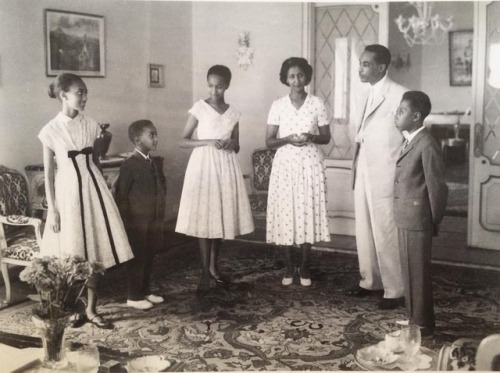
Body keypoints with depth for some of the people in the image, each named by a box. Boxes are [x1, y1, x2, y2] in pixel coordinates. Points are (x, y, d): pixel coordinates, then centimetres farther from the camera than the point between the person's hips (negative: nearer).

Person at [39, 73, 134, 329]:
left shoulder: (91, 125, 4)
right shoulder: (51, 130, -7)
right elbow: (48, 172, -4)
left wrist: (102, 193, 13)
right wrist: (52, 209, -7)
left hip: (92, 188, 4)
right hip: (68, 191, -4)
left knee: (95, 250, 5)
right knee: (71, 255, 3)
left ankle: (91, 310, 17)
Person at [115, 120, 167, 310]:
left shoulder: (152, 164, 9)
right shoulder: (129, 164, -16)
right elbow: (120, 194, -16)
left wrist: (159, 219, 13)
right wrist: (126, 220, -15)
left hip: (153, 221, 8)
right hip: (137, 222, -8)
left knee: (149, 258, 16)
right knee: (137, 259, 2)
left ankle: (146, 291, 29)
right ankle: (134, 297, 13)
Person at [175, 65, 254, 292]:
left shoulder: (233, 113, 9)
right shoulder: (199, 108, -1)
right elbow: (183, 141, -3)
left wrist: (231, 144, -9)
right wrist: (209, 141, -17)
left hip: (226, 167, 4)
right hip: (204, 165, -4)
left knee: (221, 217, 6)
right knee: (204, 219, -6)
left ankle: (214, 266, 22)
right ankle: (205, 273, -1)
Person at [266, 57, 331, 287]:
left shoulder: (317, 104, 1)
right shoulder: (278, 106, 1)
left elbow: (326, 138, 6)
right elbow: (269, 141, 1)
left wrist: (311, 137, -14)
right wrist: (288, 139, -17)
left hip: (310, 164, 0)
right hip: (285, 164, 0)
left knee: (308, 213, 1)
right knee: (285, 214, 1)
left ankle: (304, 267, 15)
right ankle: (289, 267, 15)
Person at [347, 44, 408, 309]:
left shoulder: (399, 95, -12)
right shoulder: (366, 97, 12)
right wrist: (356, 170, 14)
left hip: (386, 176, -8)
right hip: (363, 174, 8)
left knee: (386, 234, -3)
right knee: (364, 231, 14)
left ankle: (395, 290, 9)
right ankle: (370, 281, 27)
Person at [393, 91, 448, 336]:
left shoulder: (427, 145, -16)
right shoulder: (410, 141, 12)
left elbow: (437, 187, -14)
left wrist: (434, 222, -7)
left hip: (417, 220, -9)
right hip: (406, 218, 9)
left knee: (417, 272, 1)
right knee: (409, 270, 16)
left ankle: (422, 324, 14)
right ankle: (415, 318, 29)